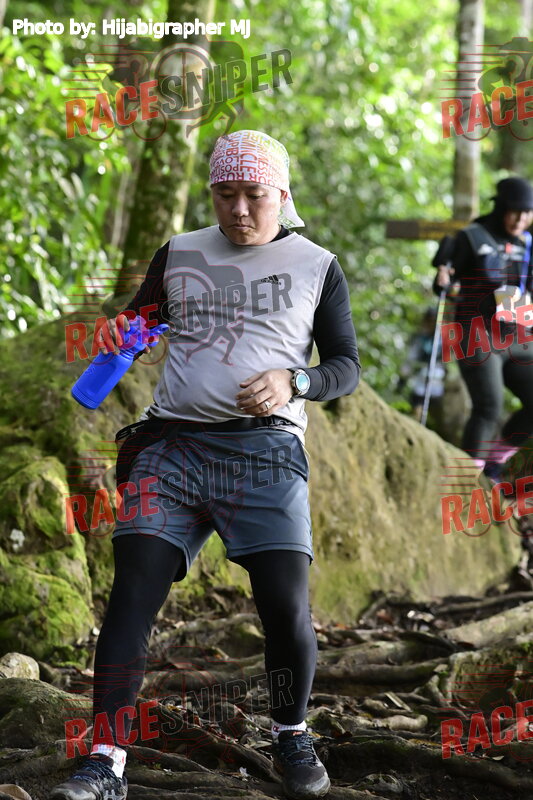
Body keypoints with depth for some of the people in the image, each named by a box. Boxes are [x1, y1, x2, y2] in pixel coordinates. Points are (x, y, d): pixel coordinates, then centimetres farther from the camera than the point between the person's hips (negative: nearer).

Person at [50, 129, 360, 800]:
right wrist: (118, 332, 2)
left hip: (264, 449, -2)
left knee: (286, 605, -12)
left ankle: (291, 735, 15)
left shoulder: (316, 266, 12)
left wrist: (292, 382, -11)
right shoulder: (178, 255, 18)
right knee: (132, 593, -12)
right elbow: (135, 320, 28)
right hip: (172, 444, 2)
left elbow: (346, 367, 10)